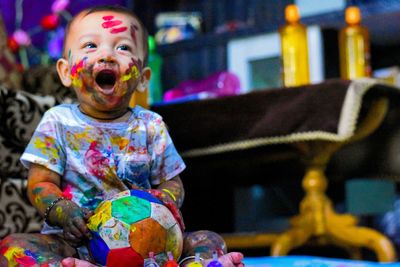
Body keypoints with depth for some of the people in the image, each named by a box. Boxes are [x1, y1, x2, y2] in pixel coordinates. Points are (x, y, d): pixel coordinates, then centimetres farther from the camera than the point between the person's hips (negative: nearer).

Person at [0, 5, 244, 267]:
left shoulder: (151, 126, 8)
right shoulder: (58, 122, 4)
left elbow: (171, 182, 12)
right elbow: (40, 184, 1)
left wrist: (166, 203, -13)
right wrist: (62, 212, -21)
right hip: (74, 244, -1)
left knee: (209, 240, -17)